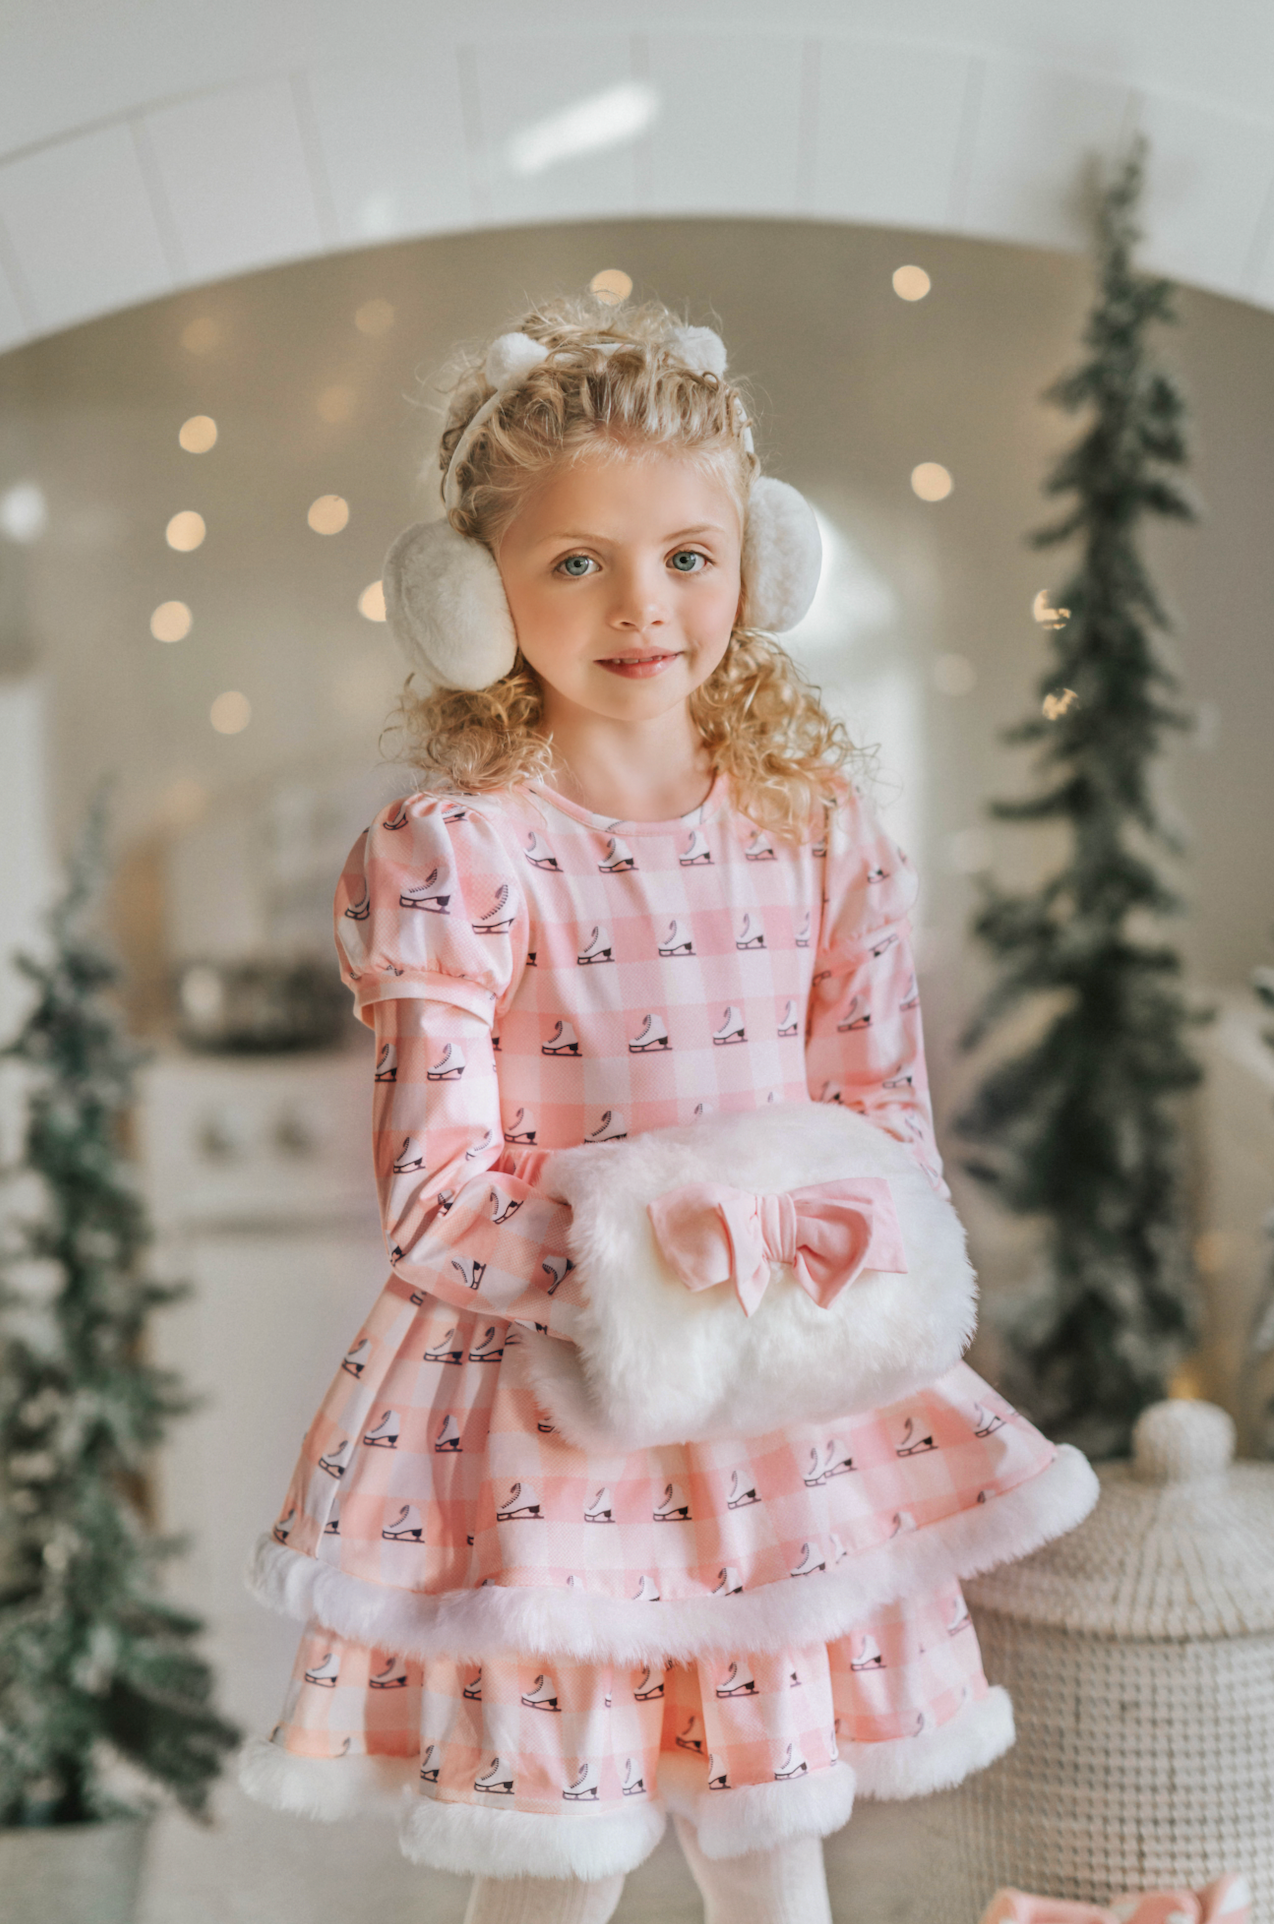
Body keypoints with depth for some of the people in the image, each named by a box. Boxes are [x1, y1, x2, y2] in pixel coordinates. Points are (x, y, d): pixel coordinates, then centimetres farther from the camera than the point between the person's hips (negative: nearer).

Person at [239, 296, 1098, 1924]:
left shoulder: (817, 829, 0)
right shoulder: (451, 858, -14)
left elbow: (889, 1118, 3)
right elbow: (434, 1199, -16)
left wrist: (818, 1253, -17)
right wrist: (642, 1261, -27)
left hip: (789, 1417, 4)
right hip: (544, 1417, -4)